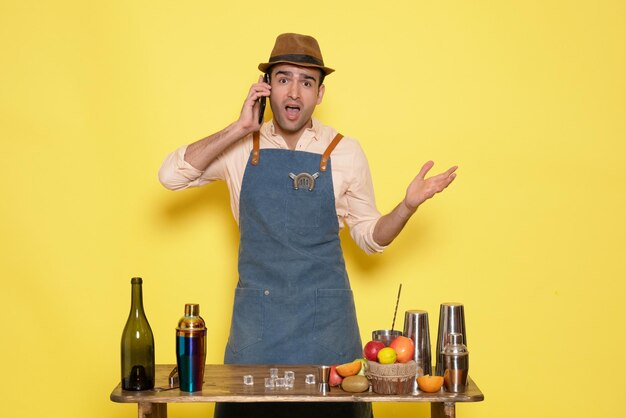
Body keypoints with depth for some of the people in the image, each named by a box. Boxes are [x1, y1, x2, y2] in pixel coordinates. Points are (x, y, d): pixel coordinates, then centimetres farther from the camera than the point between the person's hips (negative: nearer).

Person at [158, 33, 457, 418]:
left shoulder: (345, 152, 0)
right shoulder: (240, 147, 1)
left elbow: (370, 236, 5)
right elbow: (171, 175, -11)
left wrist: (408, 205, -14)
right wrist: (238, 128, -16)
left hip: (325, 314, 0)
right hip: (256, 314, 1)